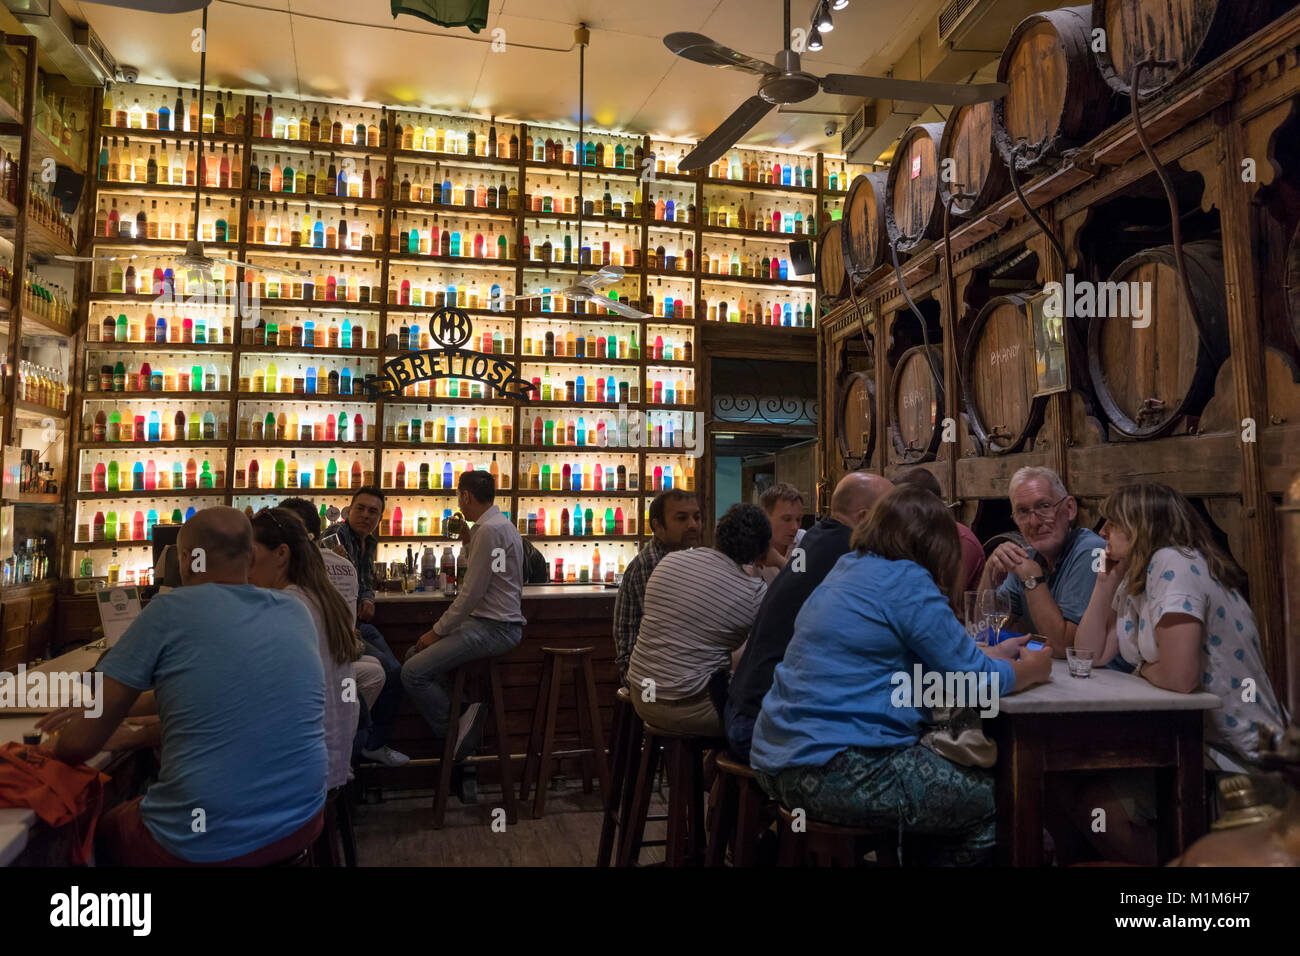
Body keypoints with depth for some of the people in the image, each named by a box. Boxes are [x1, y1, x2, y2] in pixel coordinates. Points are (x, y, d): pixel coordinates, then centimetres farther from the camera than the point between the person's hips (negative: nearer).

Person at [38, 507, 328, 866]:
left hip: (204, 845, -5)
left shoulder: (170, 610, -11)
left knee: (100, 831, 29)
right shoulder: (295, 612, 2)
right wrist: (136, 736, 20)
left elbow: (77, 745, -5)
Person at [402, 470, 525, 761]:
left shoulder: (489, 530, -17)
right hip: (485, 621, 11)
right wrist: (467, 542, 14)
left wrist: (438, 631, -10)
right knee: (415, 653, 14)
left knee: (413, 672, -15)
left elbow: (472, 593, -19)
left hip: (494, 627, -11)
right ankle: (463, 710, 9)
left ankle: (455, 732, -2)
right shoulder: (500, 524, 16)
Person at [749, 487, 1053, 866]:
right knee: (995, 803, 4)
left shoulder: (849, 567, 14)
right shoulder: (906, 582, -13)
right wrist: (1033, 668, 11)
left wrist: (996, 653, 30)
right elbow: (974, 681, -8)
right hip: (838, 771, -10)